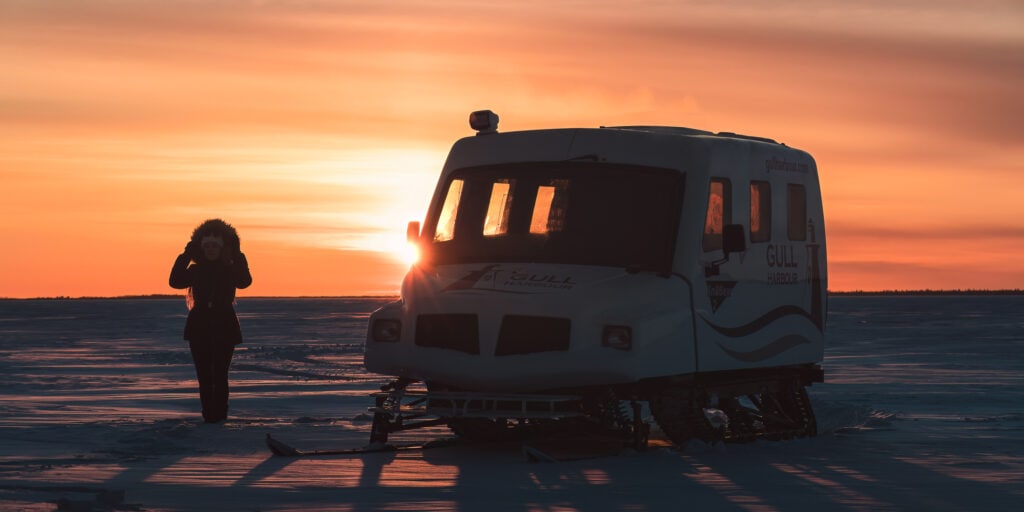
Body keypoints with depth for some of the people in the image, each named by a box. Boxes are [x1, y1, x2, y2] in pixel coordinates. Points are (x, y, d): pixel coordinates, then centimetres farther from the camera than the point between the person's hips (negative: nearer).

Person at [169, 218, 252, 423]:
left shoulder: (231, 269, 4)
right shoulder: (196, 270, 9)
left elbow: (244, 282, -16)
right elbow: (175, 281, -7)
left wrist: (237, 256, -17)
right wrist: (186, 256, -9)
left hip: (224, 328, -2)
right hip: (199, 327, 3)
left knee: (219, 373, -9)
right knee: (204, 374, 2)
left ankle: (219, 414, -7)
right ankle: (208, 414, 8)